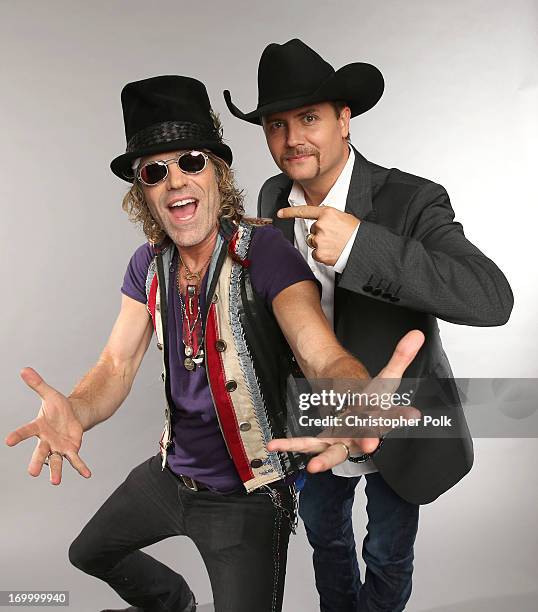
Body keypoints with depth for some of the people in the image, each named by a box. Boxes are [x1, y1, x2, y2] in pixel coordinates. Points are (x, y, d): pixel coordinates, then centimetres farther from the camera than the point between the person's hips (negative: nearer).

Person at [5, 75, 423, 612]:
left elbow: (324, 357, -35)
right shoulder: (150, 265, -5)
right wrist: (74, 414, -30)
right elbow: (117, 364, -7)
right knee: (90, 553, 28)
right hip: (172, 471, 7)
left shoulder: (264, 252, -24)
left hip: (248, 497, -6)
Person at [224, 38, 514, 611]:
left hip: (399, 424, -4)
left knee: (387, 555, 19)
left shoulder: (412, 201, -25)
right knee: (322, 529, 28)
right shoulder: (274, 198, -8)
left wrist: (359, 244, -47)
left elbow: (491, 297, -39)